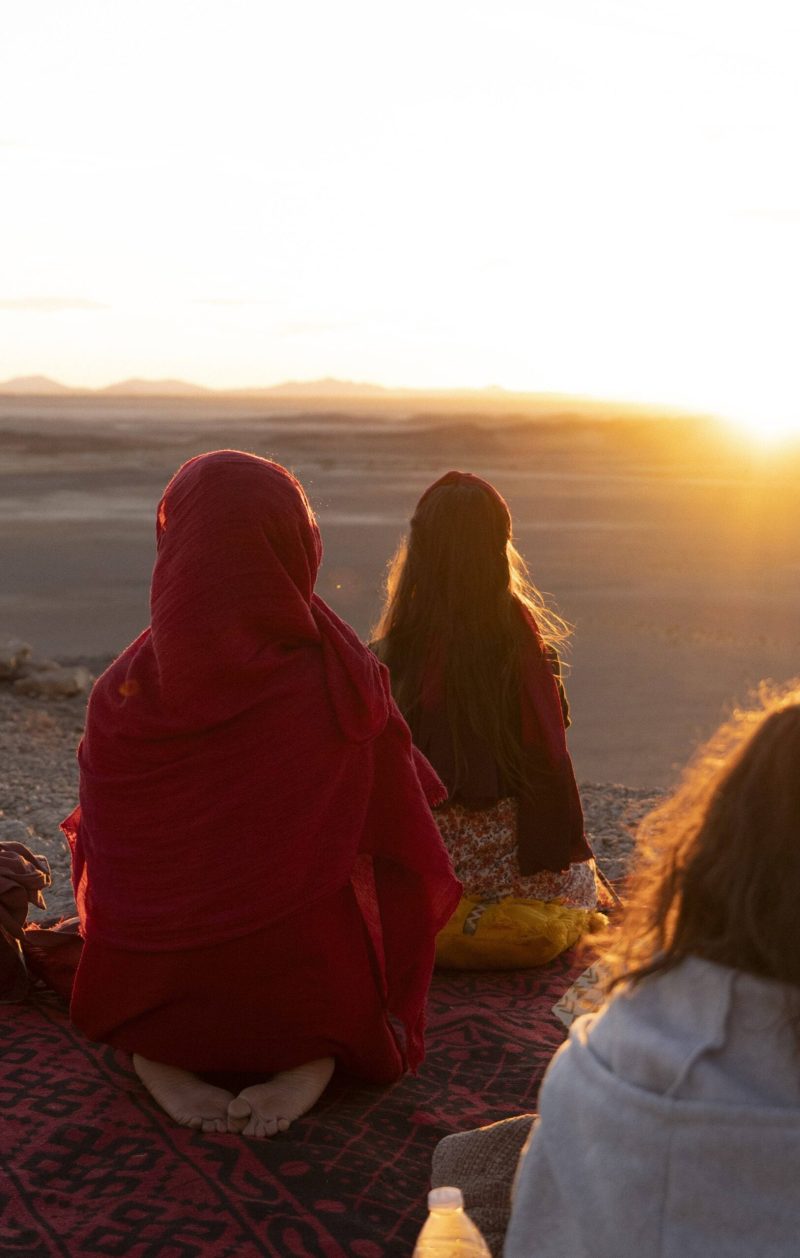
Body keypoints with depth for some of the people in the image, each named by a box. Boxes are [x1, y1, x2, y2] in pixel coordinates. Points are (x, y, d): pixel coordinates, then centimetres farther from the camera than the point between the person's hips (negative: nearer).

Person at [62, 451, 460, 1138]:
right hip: (315, 996, -1)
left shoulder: (123, 695, -13)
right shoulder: (347, 687, -16)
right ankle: (313, 1058, 1)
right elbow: (405, 853, -4)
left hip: (153, 1001, 2)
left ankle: (157, 1056, 5)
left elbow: (100, 862, -1)